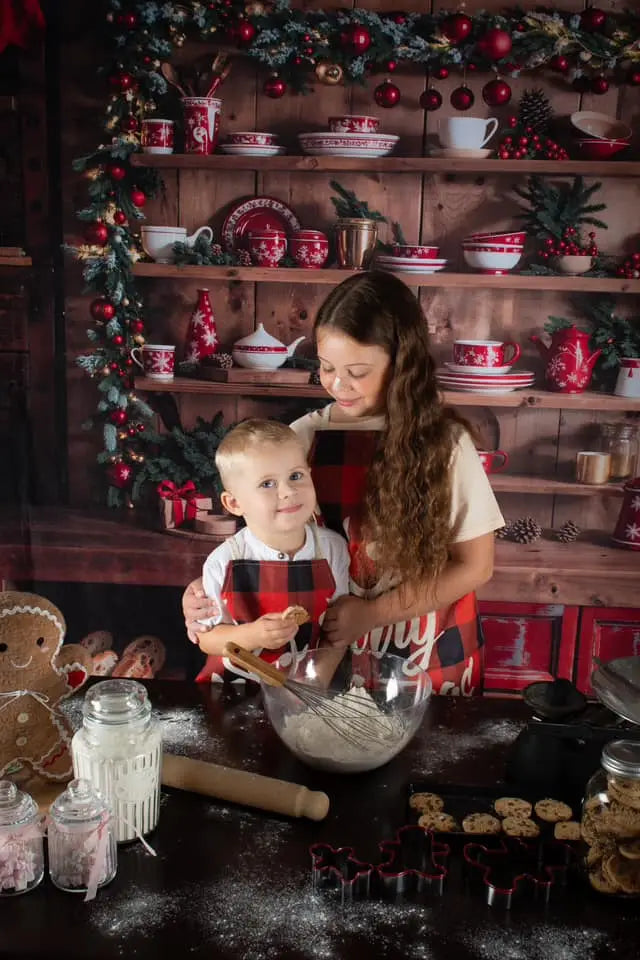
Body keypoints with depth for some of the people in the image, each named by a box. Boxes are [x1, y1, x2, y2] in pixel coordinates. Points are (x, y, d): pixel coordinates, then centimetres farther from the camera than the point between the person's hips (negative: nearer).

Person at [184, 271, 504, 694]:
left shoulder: (445, 440, -12)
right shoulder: (306, 437, -8)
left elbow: (474, 566, -9)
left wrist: (371, 613, -17)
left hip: (431, 660, -1)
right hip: (333, 652, 1)